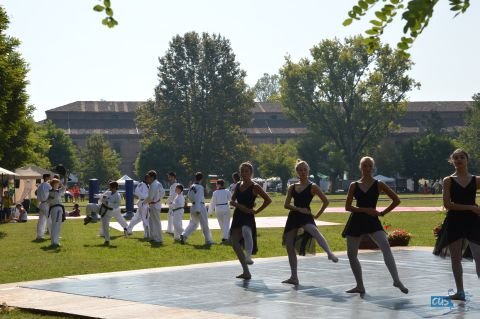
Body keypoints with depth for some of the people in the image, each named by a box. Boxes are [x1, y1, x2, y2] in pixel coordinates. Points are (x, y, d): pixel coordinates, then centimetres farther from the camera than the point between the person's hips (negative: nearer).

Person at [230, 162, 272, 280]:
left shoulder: (255, 187, -6)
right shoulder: (238, 185, 11)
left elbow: (268, 200, -9)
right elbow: (232, 201, 14)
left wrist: (256, 211, -11)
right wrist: (239, 205, -7)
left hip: (248, 216, -6)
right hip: (237, 216, 6)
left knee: (246, 231, -39)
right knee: (234, 242, 1)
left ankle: (248, 257, -43)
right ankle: (246, 272, 9)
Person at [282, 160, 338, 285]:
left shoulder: (312, 187, 0)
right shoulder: (292, 187, 11)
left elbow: (325, 201, 0)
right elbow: (286, 205, 3)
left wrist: (317, 214, -2)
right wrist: (299, 209, -12)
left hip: (306, 217, -5)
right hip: (293, 217, 5)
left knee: (314, 231, -40)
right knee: (289, 246, 3)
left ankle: (330, 253, -54)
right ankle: (294, 277, 11)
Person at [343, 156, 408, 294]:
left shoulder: (379, 185, 2)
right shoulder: (354, 185, 5)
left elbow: (396, 200, 4)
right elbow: (348, 206, -1)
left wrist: (383, 212, -2)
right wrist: (365, 210, -12)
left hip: (372, 221, -3)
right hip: (356, 221, 3)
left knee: (385, 247, -25)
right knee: (351, 254, 5)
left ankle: (396, 280, -29)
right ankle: (360, 286, 19)